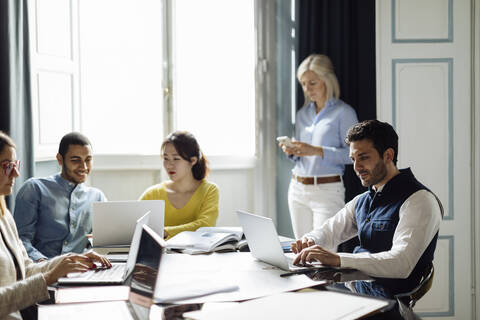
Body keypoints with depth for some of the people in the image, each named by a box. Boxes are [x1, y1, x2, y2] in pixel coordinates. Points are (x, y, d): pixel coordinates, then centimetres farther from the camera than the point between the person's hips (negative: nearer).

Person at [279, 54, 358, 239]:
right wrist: (292, 152, -1)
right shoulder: (303, 113, 15)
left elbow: (352, 154, -13)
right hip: (298, 188, 6)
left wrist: (317, 151, -21)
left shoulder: (343, 112, -5)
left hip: (327, 189, -6)